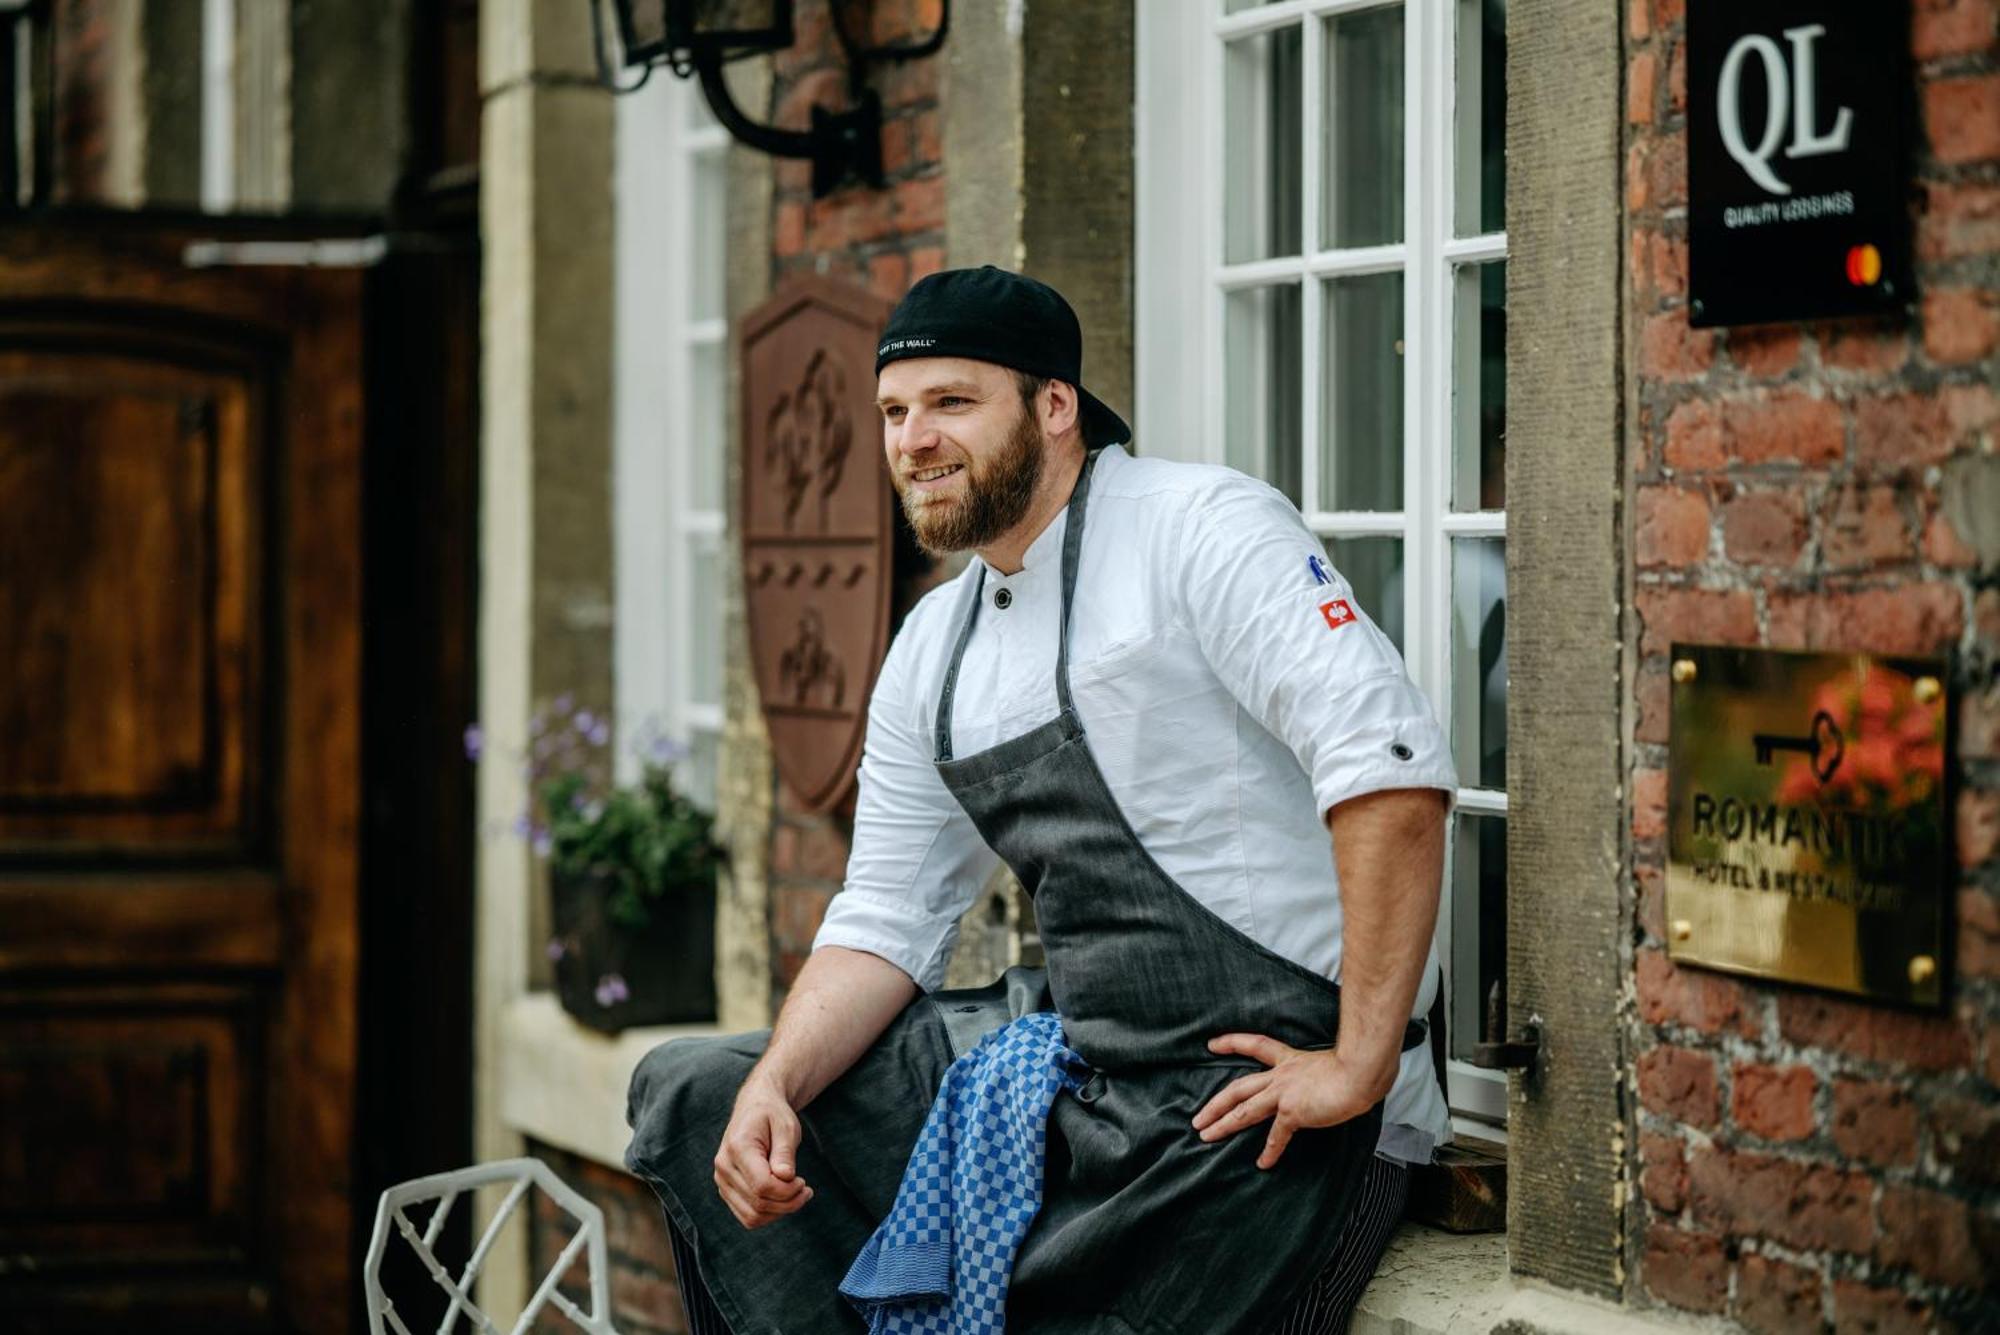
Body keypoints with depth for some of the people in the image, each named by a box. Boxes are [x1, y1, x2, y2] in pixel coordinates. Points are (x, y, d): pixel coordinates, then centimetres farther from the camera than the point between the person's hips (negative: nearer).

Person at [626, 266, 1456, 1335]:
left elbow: (1393, 769, -21)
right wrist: (773, 1086, -5)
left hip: (1263, 1102, -8)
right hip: (1073, 1058, 8)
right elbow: (886, 923, 15)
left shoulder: (1198, 527, -10)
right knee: (695, 1094, 6)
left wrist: (1360, 1066, -23)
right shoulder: (931, 650, 15)